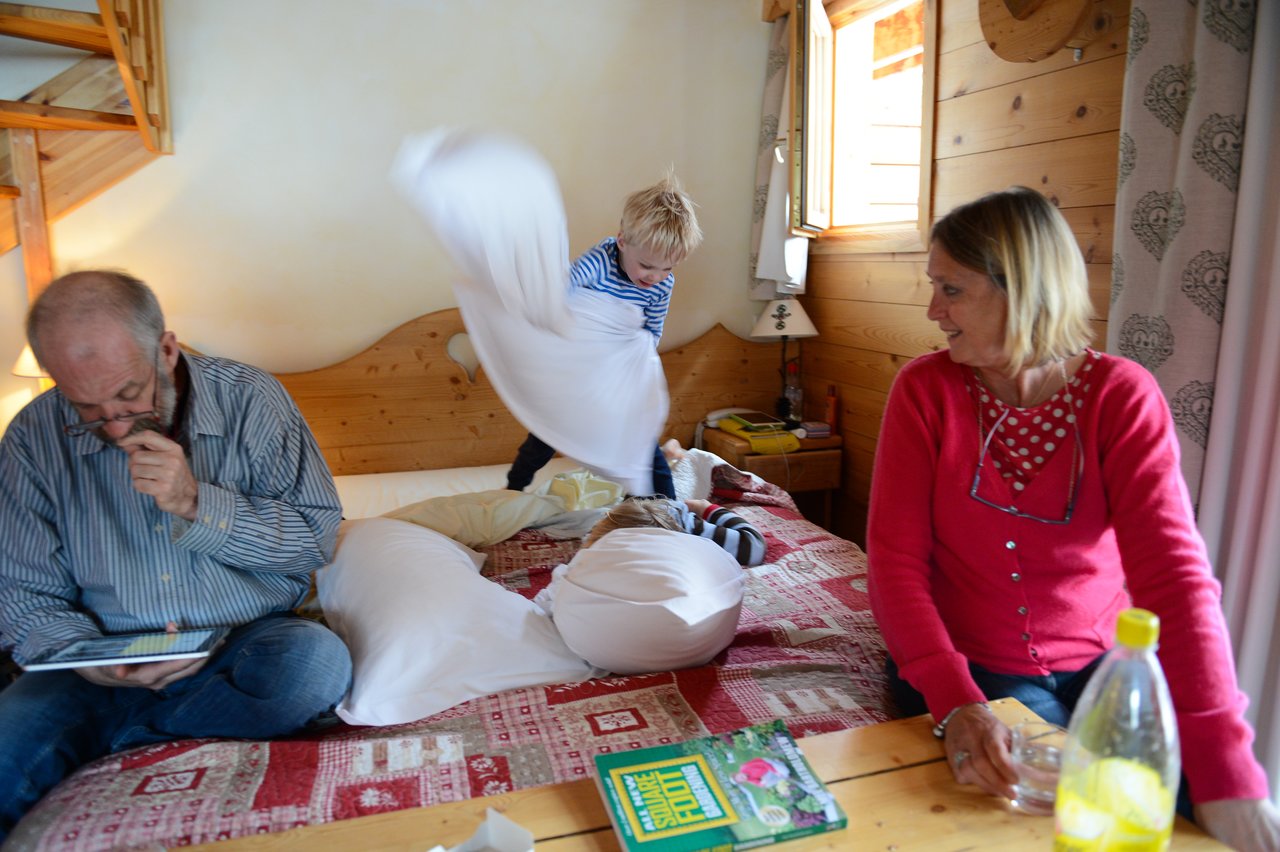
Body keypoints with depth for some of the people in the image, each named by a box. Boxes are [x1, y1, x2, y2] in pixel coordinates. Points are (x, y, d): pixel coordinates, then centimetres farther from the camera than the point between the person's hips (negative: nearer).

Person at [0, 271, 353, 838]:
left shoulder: (250, 399, -7)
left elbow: (317, 536, -7)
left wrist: (197, 505, -20)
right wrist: (90, 658, -19)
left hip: (249, 644, 1)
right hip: (108, 660, 0)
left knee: (316, 660, -33)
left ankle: (111, 738, -12)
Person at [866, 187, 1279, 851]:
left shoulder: (1121, 396, -9)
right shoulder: (926, 390, -9)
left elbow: (1174, 571, -19)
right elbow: (895, 558, -14)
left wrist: (1226, 771, -28)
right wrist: (954, 699, -28)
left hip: (1101, 663, 2)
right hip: (970, 668, -1)